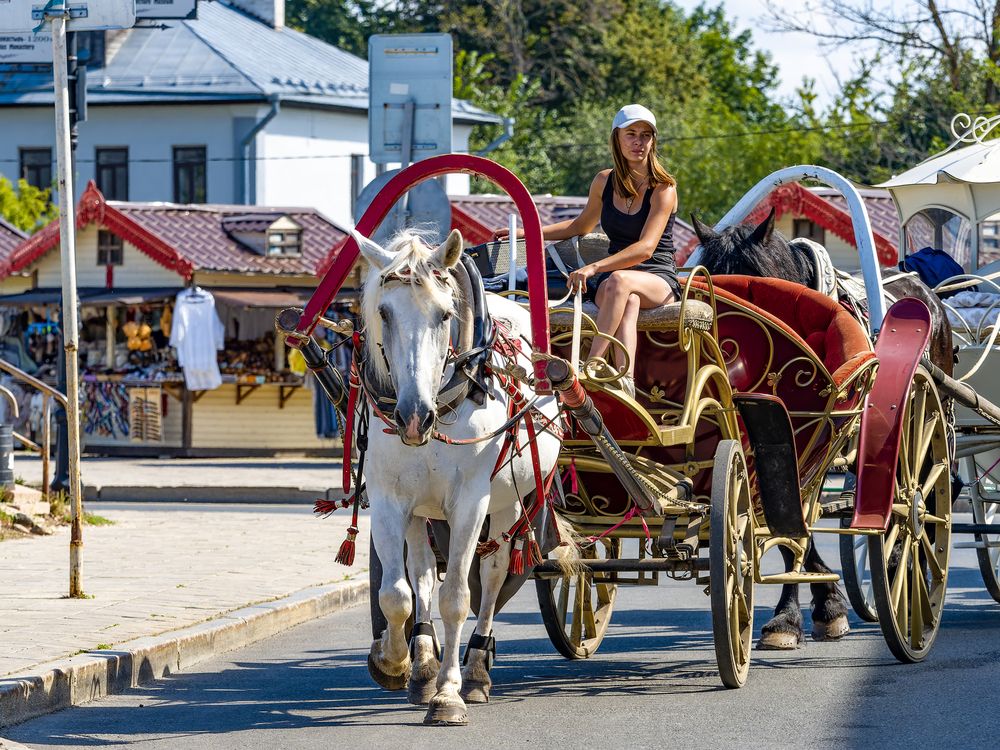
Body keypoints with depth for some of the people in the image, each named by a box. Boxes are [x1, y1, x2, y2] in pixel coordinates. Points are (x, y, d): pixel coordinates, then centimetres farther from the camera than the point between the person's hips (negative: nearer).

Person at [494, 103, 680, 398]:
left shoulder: (663, 189, -7)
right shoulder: (605, 182, 10)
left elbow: (646, 248, -19)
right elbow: (582, 225, 29)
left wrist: (594, 268, -29)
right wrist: (526, 232, 22)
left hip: (658, 279, -3)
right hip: (613, 277, 3)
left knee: (620, 280, -40)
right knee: (629, 301, -37)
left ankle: (593, 364, -47)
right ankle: (625, 380, -58)